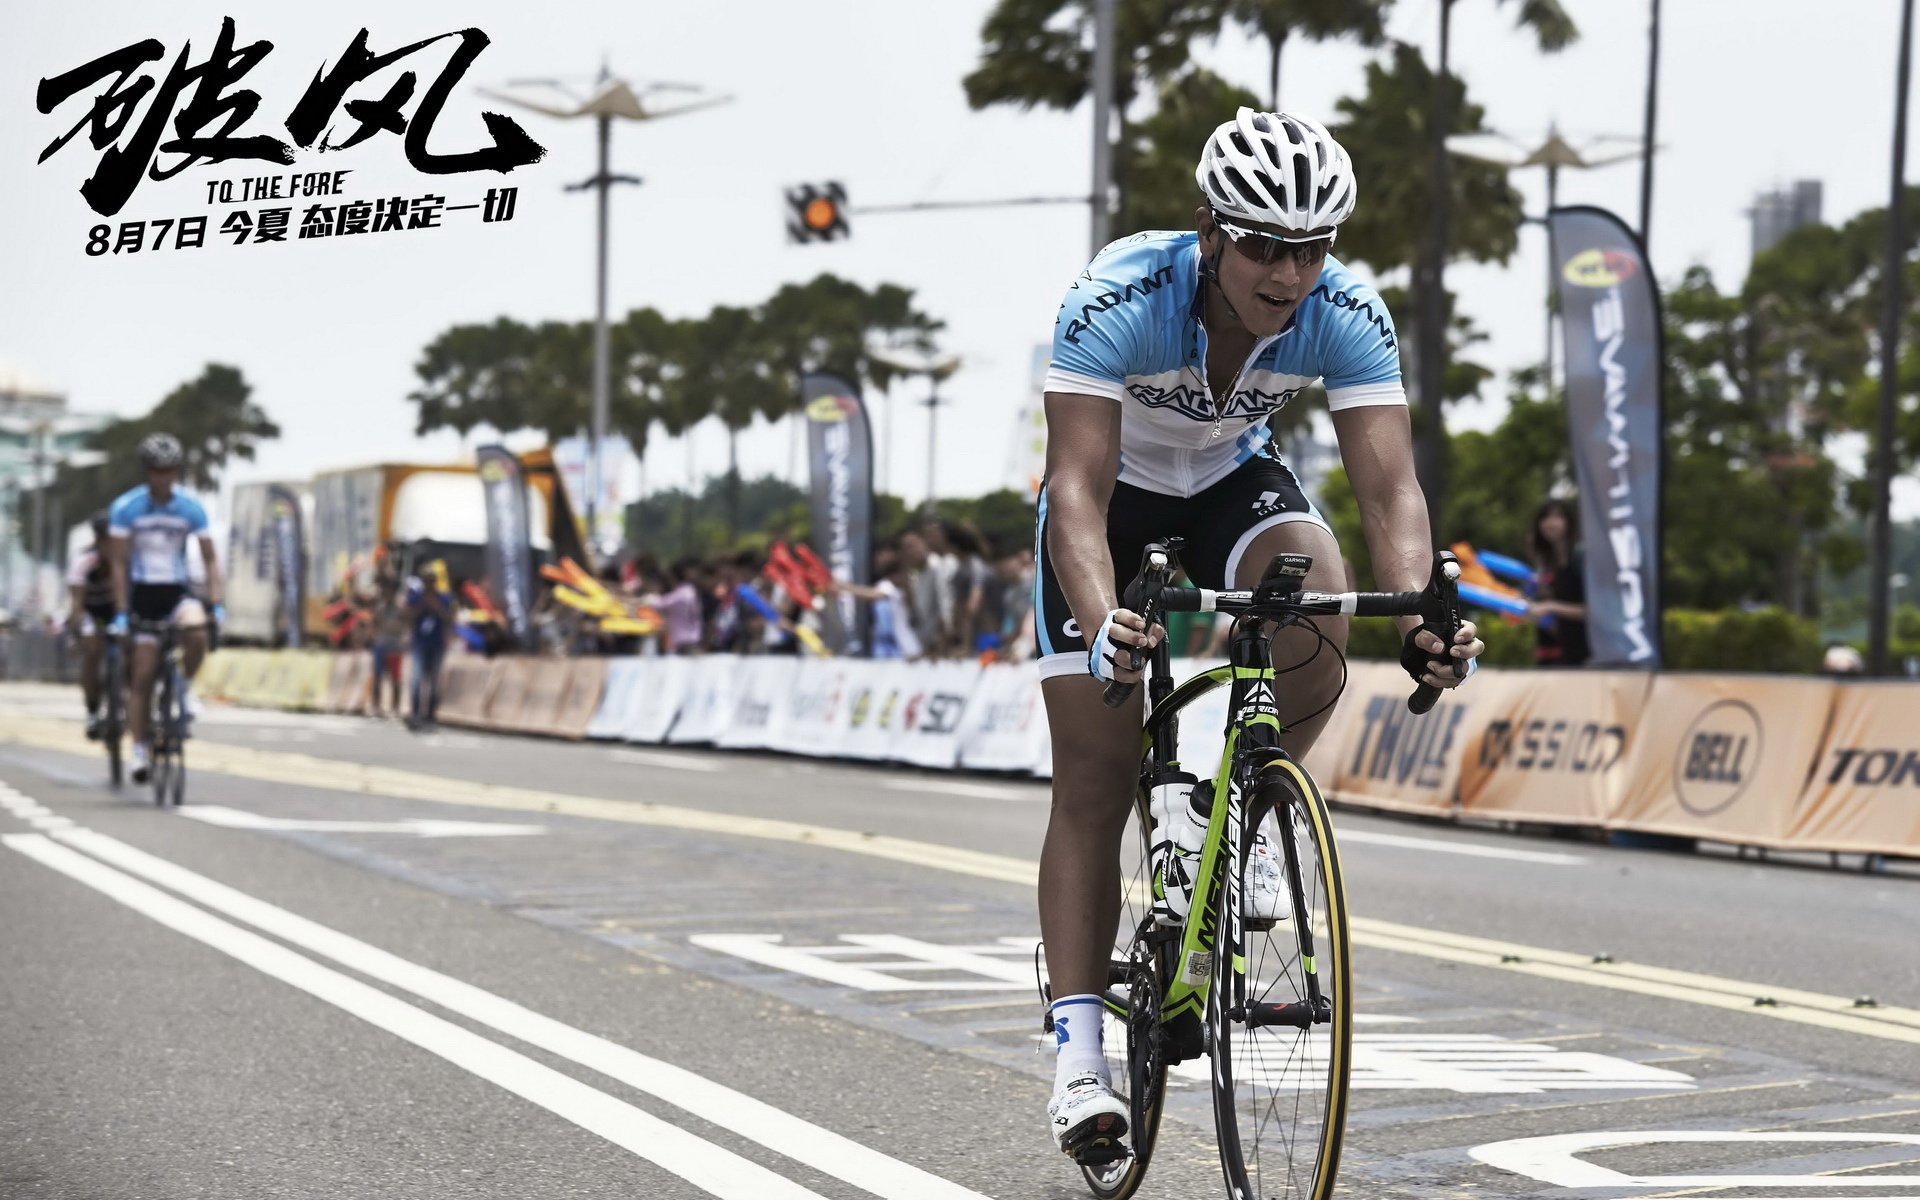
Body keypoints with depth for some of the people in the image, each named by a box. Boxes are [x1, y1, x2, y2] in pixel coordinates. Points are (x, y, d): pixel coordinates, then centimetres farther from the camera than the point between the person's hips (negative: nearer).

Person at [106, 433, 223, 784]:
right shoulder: (125, 508, -7)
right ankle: (139, 752, 0)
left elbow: (210, 559, -1)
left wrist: (217, 603, -14)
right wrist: (121, 613, -14)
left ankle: (185, 689, -4)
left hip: (178, 593, 1)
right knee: (143, 676, -5)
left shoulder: (191, 508, -3)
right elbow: (119, 564, -8)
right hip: (142, 596, -1)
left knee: (196, 633, -32)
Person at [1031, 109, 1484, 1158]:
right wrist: (1102, 622, -57)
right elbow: (1078, 489, -40)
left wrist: (1418, 618, -49)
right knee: (1093, 782, -10)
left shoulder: (1346, 315, -26)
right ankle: (1078, 1056, -8)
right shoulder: (1116, 298, -35)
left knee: (1317, 610, -32)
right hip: (1115, 496, -2)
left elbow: (1389, 486, -30)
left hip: (1231, 485, 2)